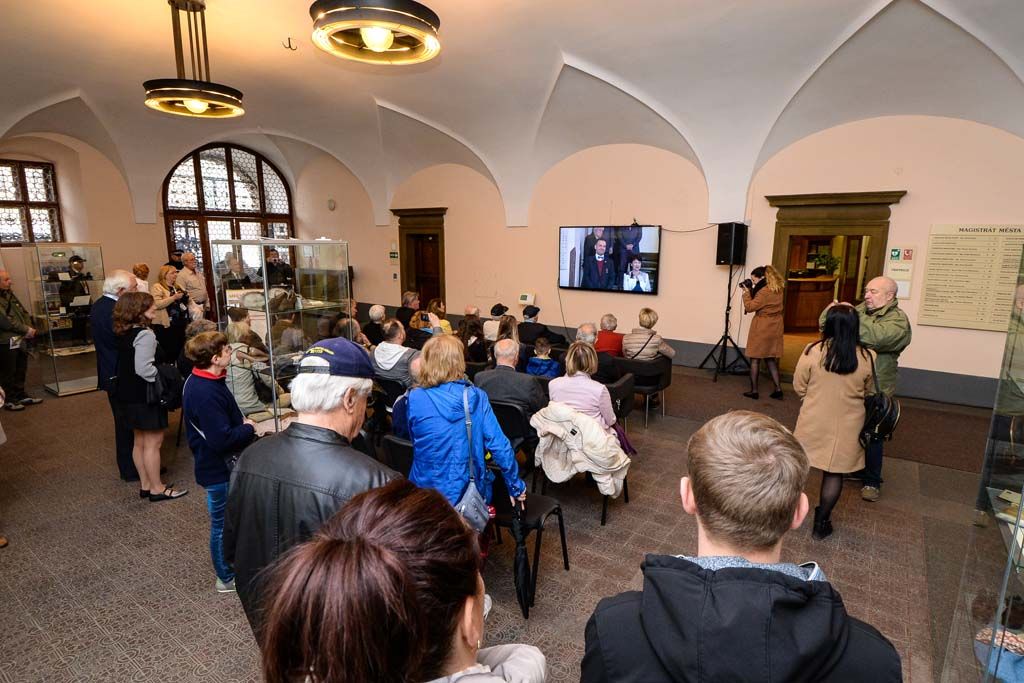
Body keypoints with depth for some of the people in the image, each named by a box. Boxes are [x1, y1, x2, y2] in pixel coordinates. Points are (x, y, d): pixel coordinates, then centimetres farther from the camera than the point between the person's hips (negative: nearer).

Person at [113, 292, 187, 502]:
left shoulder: (124, 333, 8)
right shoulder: (144, 334, -21)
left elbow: (130, 365, 15)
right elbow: (144, 369, -29)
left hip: (129, 395, 9)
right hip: (146, 396, -9)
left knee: (140, 441, 17)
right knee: (153, 443, 1)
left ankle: (145, 485, 28)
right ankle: (157, 488, 11)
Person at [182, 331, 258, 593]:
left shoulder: (199, 381, 3)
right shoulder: (207, 394, -31)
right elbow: (222, 439, -31)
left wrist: (240, 421, 4)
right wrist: (249, 429, -16)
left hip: (217, 464, 10)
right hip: (219, 469, -10)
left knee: (224, 521, 25)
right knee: (224, 524, 8)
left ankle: (229, 569, 43)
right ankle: (227, 578, 27)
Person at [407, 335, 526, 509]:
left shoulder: (415, 399, -11)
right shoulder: (476, 397, -8)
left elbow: (410, 438, 7)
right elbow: (499, 444, -9)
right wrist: (516, 486, 3)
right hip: (471, 494, 1)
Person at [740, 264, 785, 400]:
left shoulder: (764, 292, -19)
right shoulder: (778, 289, 9)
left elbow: (750, 307, -17)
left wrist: (746, 292, -8)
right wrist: (751, 291, 4)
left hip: (762, 328, -8)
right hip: (774, 327, 8)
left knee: (755, 358, 3)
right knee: (770, 359, 14)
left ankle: (754, 390, 7)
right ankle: (778, 389, 10)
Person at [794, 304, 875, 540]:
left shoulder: (813, 351, -16)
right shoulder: (868, 357, -11)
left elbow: (798, 386, -4)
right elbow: (868, 392, 6)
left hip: (813, 422, 0)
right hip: (846, 426, 1)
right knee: (834, 473, 12)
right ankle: (821, 523, 21)